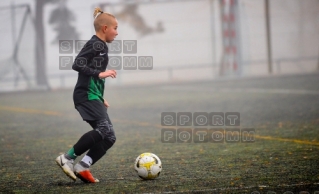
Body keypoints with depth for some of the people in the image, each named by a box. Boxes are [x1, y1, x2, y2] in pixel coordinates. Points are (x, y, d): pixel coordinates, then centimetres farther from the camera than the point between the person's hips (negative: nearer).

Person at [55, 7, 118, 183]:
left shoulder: (101, 46, 21)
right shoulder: (95, 44, -8)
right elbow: (77, 64, -19)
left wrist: (101, 99, 28)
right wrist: (100, 74, -23)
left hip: (93, 96, 10)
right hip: (86, 95, -10)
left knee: (108, 137, 1)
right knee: (104, 130, -23)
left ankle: (82, 167, -3)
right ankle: (68, 158, -16)